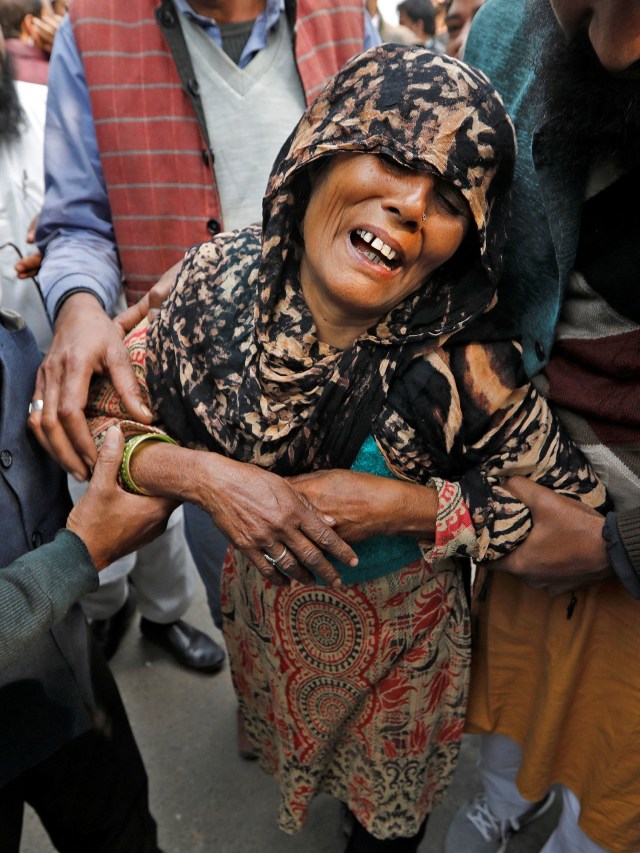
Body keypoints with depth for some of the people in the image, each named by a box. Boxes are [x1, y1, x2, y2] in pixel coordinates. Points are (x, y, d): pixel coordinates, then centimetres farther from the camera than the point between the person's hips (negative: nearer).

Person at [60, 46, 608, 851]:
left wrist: (404, 505, -33)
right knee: (283, 745, 37)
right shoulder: (216, 283, -25)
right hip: (263, 612, 3)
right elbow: (98, 416, -14)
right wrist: (200, 474, -33)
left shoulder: (466, 373, -33)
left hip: (401, 645, -2)